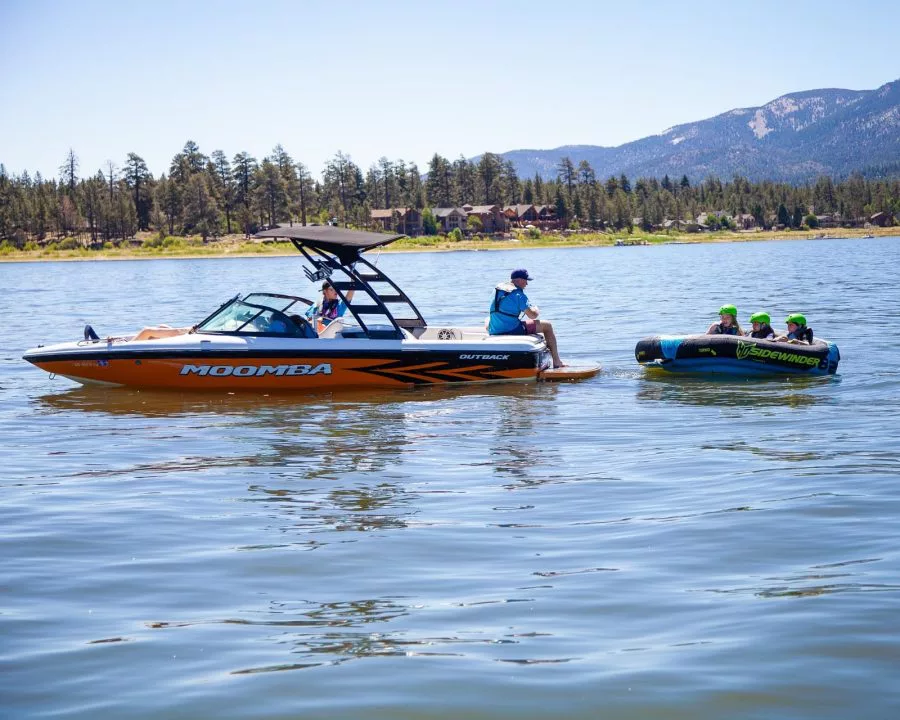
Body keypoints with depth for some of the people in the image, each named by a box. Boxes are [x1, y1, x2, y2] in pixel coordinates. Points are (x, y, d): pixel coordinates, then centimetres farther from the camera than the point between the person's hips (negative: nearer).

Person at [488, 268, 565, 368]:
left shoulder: (497, 288, 12)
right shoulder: (519, 294, -11)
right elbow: (532, 315, -13)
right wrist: (536, 310, 10)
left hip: (493, 332, 7)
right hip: (513, 331, -7)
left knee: (487, 320, 44)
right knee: (547, 325, 5)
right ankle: (556, 362, 10)